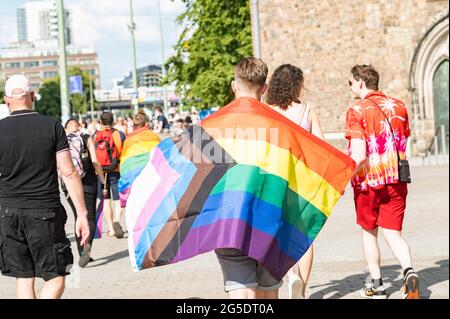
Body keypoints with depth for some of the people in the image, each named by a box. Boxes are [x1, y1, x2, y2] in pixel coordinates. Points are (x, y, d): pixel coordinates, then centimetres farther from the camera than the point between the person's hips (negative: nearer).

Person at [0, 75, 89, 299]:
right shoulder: (52, 126, -4)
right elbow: (68, 173, -7)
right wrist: (82, 215, -4)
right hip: (45, 213, -2)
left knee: (24, 278, 12)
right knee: (55, 278, 6)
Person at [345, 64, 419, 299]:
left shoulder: (357, 111, -10)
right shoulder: (398, 106, 7)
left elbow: (358, 156, -18)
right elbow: (403, 145, 14)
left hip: (369, 181, -3)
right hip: (396, 181, 4)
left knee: (369, 232, 15)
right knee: (392, 233, 5)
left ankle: (376, 285, 20)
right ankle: (409, 271, -20)